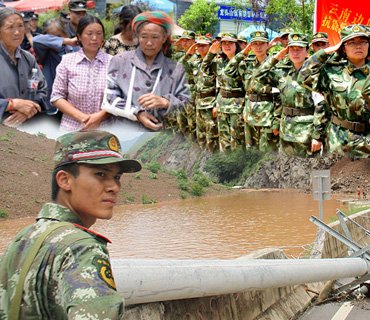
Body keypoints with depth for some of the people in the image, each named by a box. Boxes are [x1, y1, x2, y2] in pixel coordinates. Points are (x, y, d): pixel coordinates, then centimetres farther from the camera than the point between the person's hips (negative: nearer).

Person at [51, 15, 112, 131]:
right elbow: (56, 97, 1)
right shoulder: (67, 60, 3)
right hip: (72, 129, 0)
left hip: (103, 129, 0)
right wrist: (81, 117, -10)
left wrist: (101, 115, -14)